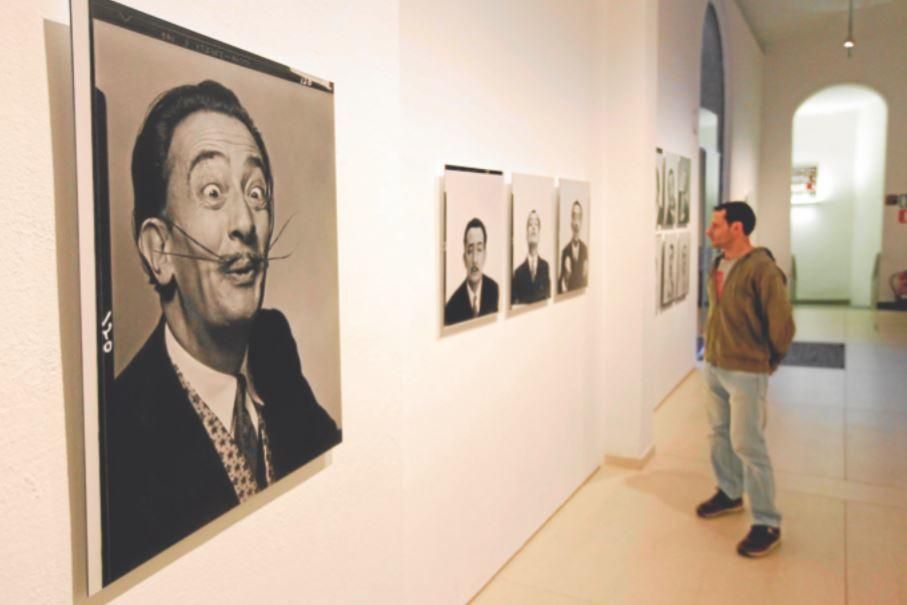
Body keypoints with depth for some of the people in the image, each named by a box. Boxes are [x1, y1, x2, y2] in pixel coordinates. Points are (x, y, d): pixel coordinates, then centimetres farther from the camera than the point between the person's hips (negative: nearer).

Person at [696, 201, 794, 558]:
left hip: (746, 372, -8)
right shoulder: (718, 264, 5)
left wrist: (769, 360, -1)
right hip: (713, 366, 8)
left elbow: (781, 323, -15)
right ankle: (730, 493, 39)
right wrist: (715, 348, 17)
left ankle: (767, 525, 9)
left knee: (748, 445, -4)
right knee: (720, 434, 19)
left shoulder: (762, 269, -20)